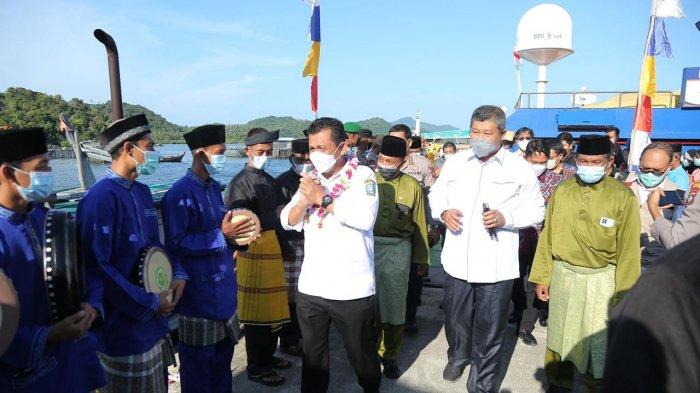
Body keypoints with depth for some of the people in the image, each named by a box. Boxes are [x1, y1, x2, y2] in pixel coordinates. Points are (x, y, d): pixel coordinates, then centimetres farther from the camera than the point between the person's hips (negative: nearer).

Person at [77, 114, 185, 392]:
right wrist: (150, 303, -18)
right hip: (124, 328, -8)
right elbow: (97, 267, -24)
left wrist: (177, 274, -1)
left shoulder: (142, 192, 7)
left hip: (154, 322, 8)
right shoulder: (100, 198, -20)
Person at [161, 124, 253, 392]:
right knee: (199, 363, 7)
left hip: (223, 288, 8)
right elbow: (176, 243, -20)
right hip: (198, 294, -8)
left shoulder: (214, 187, 9)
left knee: (223, 356, 21)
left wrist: (237, 234, -1)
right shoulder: (180, 194, -16)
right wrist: (222, 235, -24)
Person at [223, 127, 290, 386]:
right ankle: (256, 368, 17)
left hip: (273, 248, 8)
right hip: (254, 250, -7)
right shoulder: (240, 183, -9)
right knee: (256, 311, 2)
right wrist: (274, 216, -19)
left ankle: (268, 356, 33)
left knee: (273, 307, 16)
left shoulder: (270, 180, 15)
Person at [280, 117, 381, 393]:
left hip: (352, 289, -4)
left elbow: (365, 218, -23)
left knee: (363, 356, 14)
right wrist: (304, 199, -13)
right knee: (312, 358, 17)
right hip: (310, 288, 5)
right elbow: (288, 222, 7)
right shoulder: (311, 179, 10)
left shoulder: (362, 175, -7)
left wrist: (322, 198, -16)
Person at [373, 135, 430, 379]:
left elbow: (419, 225, 6)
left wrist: (422, 260, 8)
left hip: (398, 250, 0)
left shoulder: (413, 186, 2)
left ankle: (389, 356, 25)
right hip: (368, 247, 0)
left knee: (394, 304, 7)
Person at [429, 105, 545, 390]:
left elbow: (536, 210, -1)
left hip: (496, 266, -3)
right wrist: (444, 212, -7)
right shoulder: (455, 163, 5)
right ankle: (458, 356, 51)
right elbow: (436, 193, 15)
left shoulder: (519, 168, -4)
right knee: (455, 318, 21)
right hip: (457, 260, 3)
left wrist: (507, 218, -19)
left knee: (490, 330, 8)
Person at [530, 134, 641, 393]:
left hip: (601, 281, -2)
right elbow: (547, 237, 4)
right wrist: (541, 277, 6)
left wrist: (624, 295, -6)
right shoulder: (561, 191, -1)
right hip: (563, 276, 3)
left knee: (597, 342, 8)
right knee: (560, 337, 15)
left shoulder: (623, 196, -10)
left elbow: (628, 249, -7)